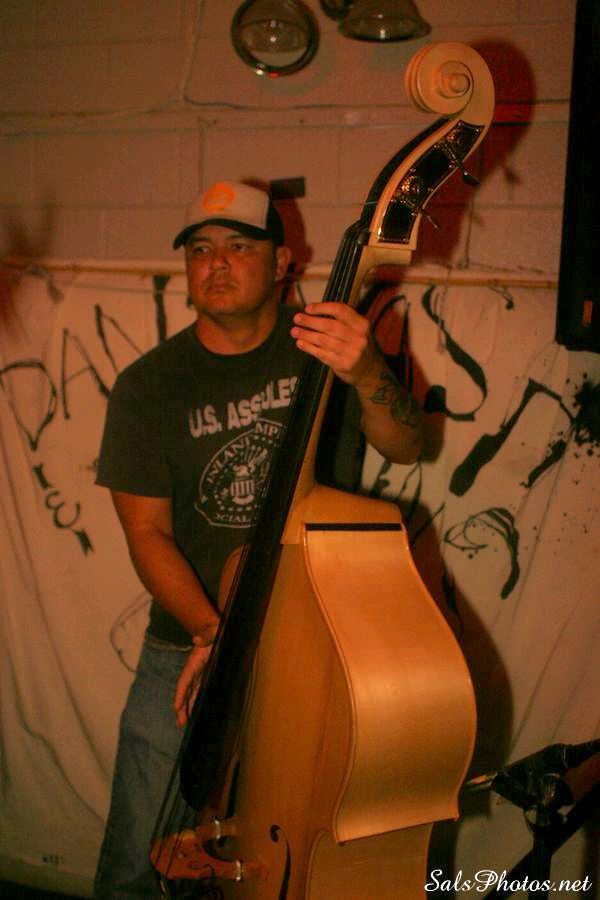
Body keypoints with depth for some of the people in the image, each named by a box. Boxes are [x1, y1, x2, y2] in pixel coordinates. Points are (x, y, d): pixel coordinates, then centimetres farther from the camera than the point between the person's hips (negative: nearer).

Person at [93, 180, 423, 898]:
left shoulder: (323, 347, -2)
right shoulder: (148, 386, -2)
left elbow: (404, 446, -15)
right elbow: (146, 530, -6)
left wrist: (367, 373, -36)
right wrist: (210, 630, -21)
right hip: (191, 644, 1)